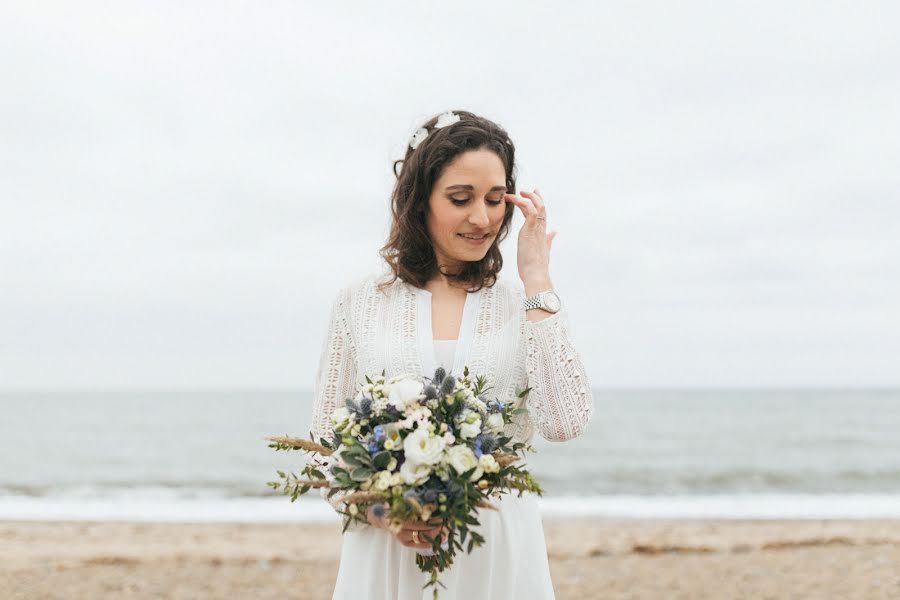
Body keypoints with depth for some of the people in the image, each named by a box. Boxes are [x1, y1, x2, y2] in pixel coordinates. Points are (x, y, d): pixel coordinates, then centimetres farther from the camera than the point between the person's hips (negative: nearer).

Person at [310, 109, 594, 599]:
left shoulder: (526, 304, 3)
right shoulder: (359, 302, 3)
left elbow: (564, 422, -13)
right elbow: (325, 443, 5)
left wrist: (536, 279, -9)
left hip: (498, 555, 0)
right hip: (385, 551, 0)